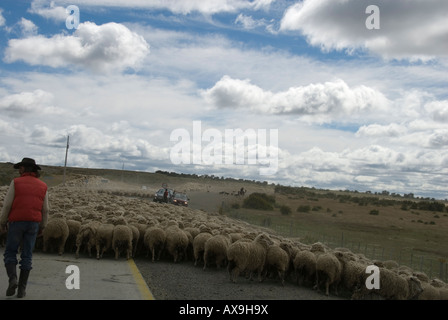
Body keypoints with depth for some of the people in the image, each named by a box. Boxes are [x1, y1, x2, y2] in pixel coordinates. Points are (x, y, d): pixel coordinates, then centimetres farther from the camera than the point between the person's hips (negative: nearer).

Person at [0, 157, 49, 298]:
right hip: (33, 224, 2)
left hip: (16, 223, -2)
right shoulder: (43, 186, 5)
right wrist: (42, 227, 16)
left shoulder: (15, 182, -4)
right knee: (26, 256, 7)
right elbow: (45, 210, 5)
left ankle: (13, 279, -11)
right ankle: (21, 289, 4)